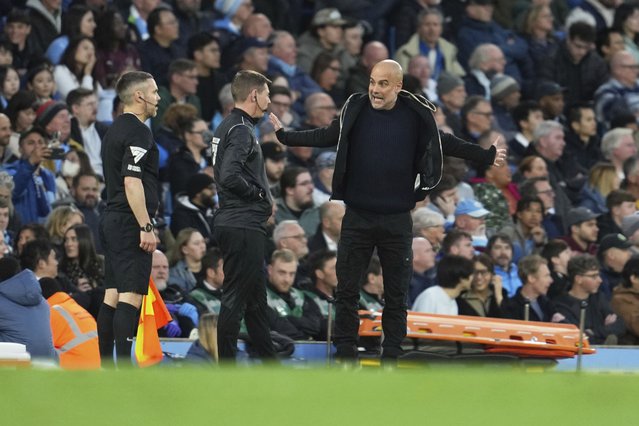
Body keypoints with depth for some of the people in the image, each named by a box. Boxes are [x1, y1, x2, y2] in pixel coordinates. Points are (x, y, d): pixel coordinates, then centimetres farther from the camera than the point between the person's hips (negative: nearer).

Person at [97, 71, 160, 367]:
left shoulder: (114, 130, 18)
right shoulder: (138, 132, -13)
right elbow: (132, 182, -21)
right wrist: (146, 228, -22)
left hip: (112, 220, 10)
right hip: (130, 223, -10)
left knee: (112, 295, 9)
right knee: (131, 296, -12)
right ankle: (124, 368, -17)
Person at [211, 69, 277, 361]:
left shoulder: (227, 127, 16)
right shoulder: (241, 130, -14)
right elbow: (230, 176, -26)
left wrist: (262, 199, 12)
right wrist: (261, 194, -12)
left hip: (242, 226, 11)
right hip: (244, 227, -11)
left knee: (256, 297, 16)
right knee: (235, 298, -7)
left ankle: (269, 360, 24)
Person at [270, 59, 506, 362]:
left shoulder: (416, 115, -4)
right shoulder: (355, 109, -4)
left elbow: (444, 142, 12)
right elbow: (327, 136, 12)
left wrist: (486, 156, 17)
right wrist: (284, 136, 12)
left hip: (397, 221, 0)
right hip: (357, 218, 0)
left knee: (396, 294, 6)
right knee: (347, 291, 1)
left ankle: (391, 356, 14)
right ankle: (345, 353, 8)